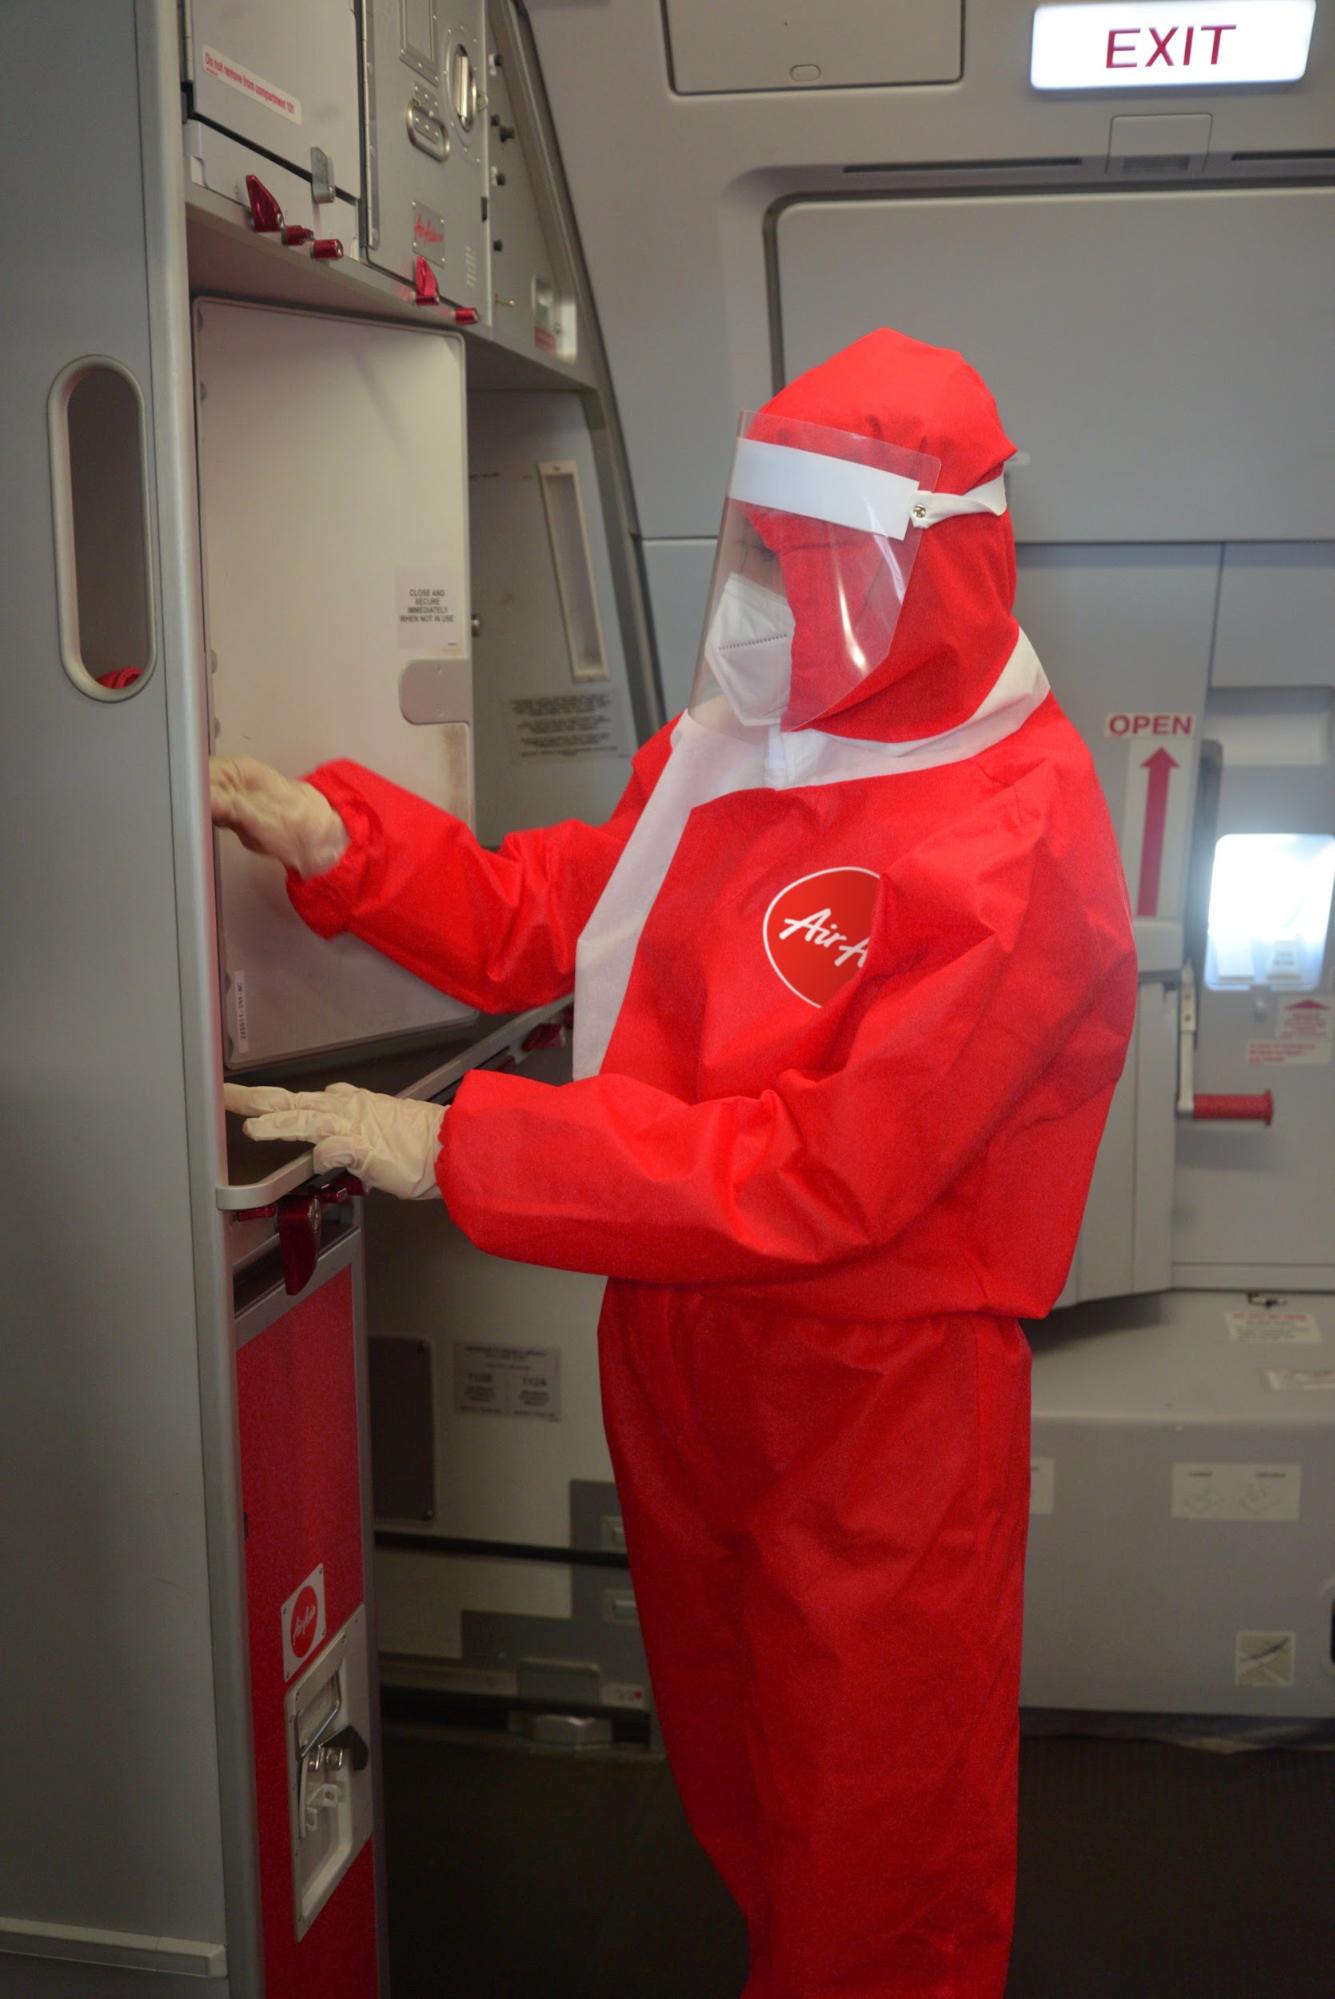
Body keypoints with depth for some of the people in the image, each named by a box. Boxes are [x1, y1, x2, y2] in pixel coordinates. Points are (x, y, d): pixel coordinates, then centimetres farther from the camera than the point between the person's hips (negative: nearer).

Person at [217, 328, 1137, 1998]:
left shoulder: (1012, 849, -24)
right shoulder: (735, 744, 2)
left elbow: (816, 1177, -28)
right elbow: (548, 919, 8)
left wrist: (456, 1151, -28)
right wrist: (337, 840, -9)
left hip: (874, 1406, -7)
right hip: (680, 1356, 8)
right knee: (732, 1785, 29)